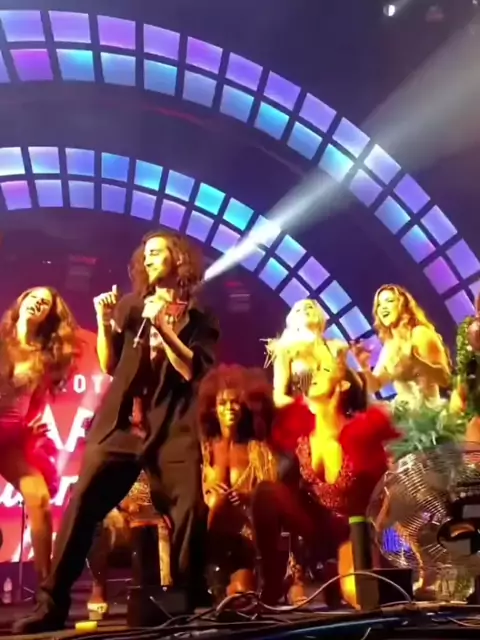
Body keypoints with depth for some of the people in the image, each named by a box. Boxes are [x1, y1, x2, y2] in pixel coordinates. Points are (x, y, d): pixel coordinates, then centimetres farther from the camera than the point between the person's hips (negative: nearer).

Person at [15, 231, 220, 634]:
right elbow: (110, 366, 14)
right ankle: (51, 605, 0)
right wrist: (104, 322, 1)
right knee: (81, 505, -7)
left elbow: (193, 370, -6)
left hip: (174, 429, -2)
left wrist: (163, 327, -12)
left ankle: (188, 603, 9)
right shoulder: (130, 306, 16)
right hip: (121, 424, 2)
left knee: (189, 513, -9)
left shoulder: (198, 317, 8)